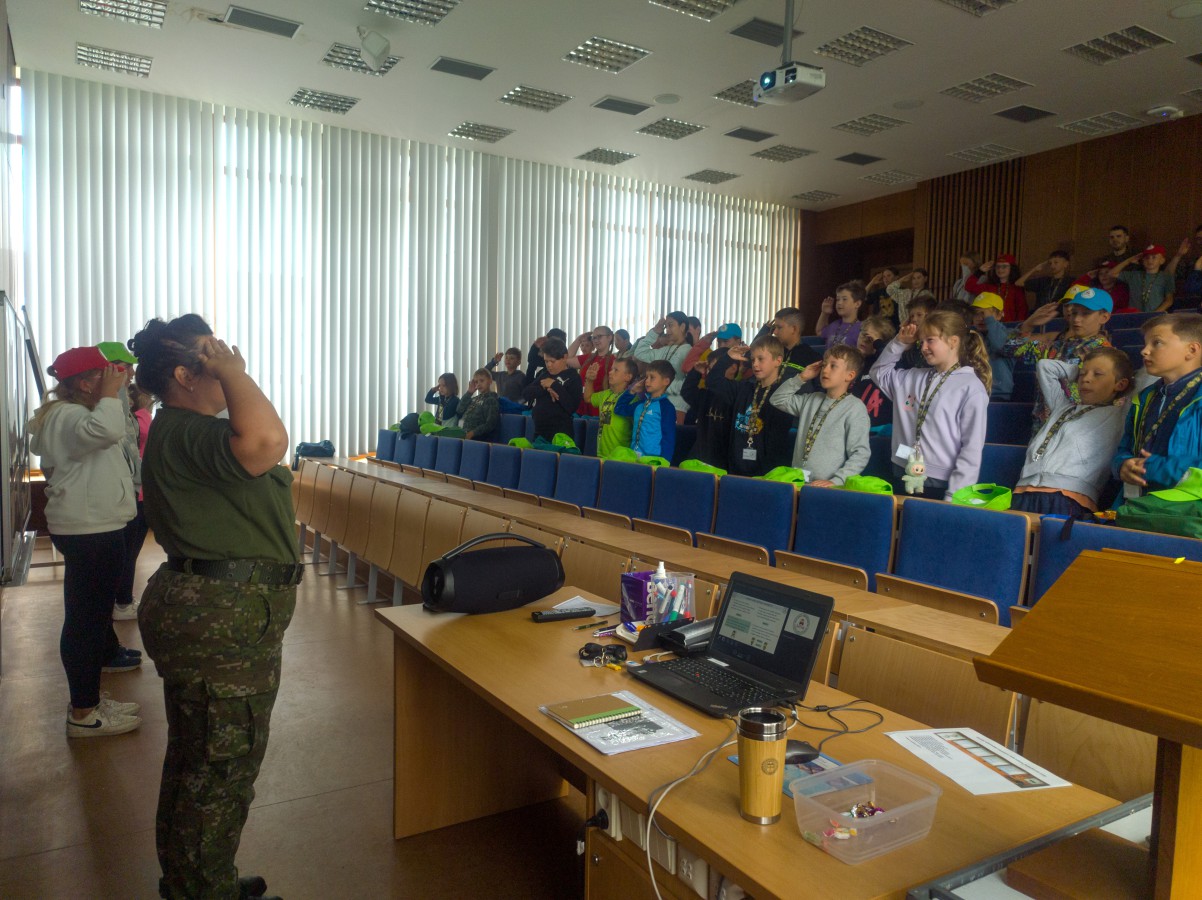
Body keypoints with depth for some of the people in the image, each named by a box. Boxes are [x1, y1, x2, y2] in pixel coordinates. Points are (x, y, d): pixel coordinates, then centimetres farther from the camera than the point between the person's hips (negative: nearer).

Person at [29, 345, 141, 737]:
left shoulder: (71, 414, 18)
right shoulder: (66, 416, -17)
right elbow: (105, 430, -37)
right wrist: (109, 394, -24)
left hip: (94, 529, 12)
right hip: (88, 532, -12)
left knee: (92, 613, 17)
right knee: (86, 617, -6)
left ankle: (90, 699, 29)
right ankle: (83, 714, 2)